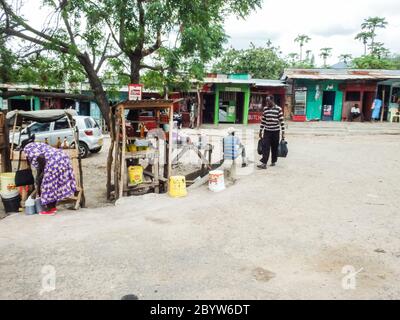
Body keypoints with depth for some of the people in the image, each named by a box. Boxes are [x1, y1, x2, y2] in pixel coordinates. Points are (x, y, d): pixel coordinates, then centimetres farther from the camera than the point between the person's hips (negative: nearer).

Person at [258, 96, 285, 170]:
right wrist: (260, 131, 12)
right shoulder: (265, 109, 5)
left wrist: (283, 133, -7)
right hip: (267, 131, 2)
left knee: (274, 147, 8)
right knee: (265, 147, -7)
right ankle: (264, 163, -10)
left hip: (275, 131, -2)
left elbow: (281, 121, -5)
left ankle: (273, 161, 24)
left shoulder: (278, 109, -6)